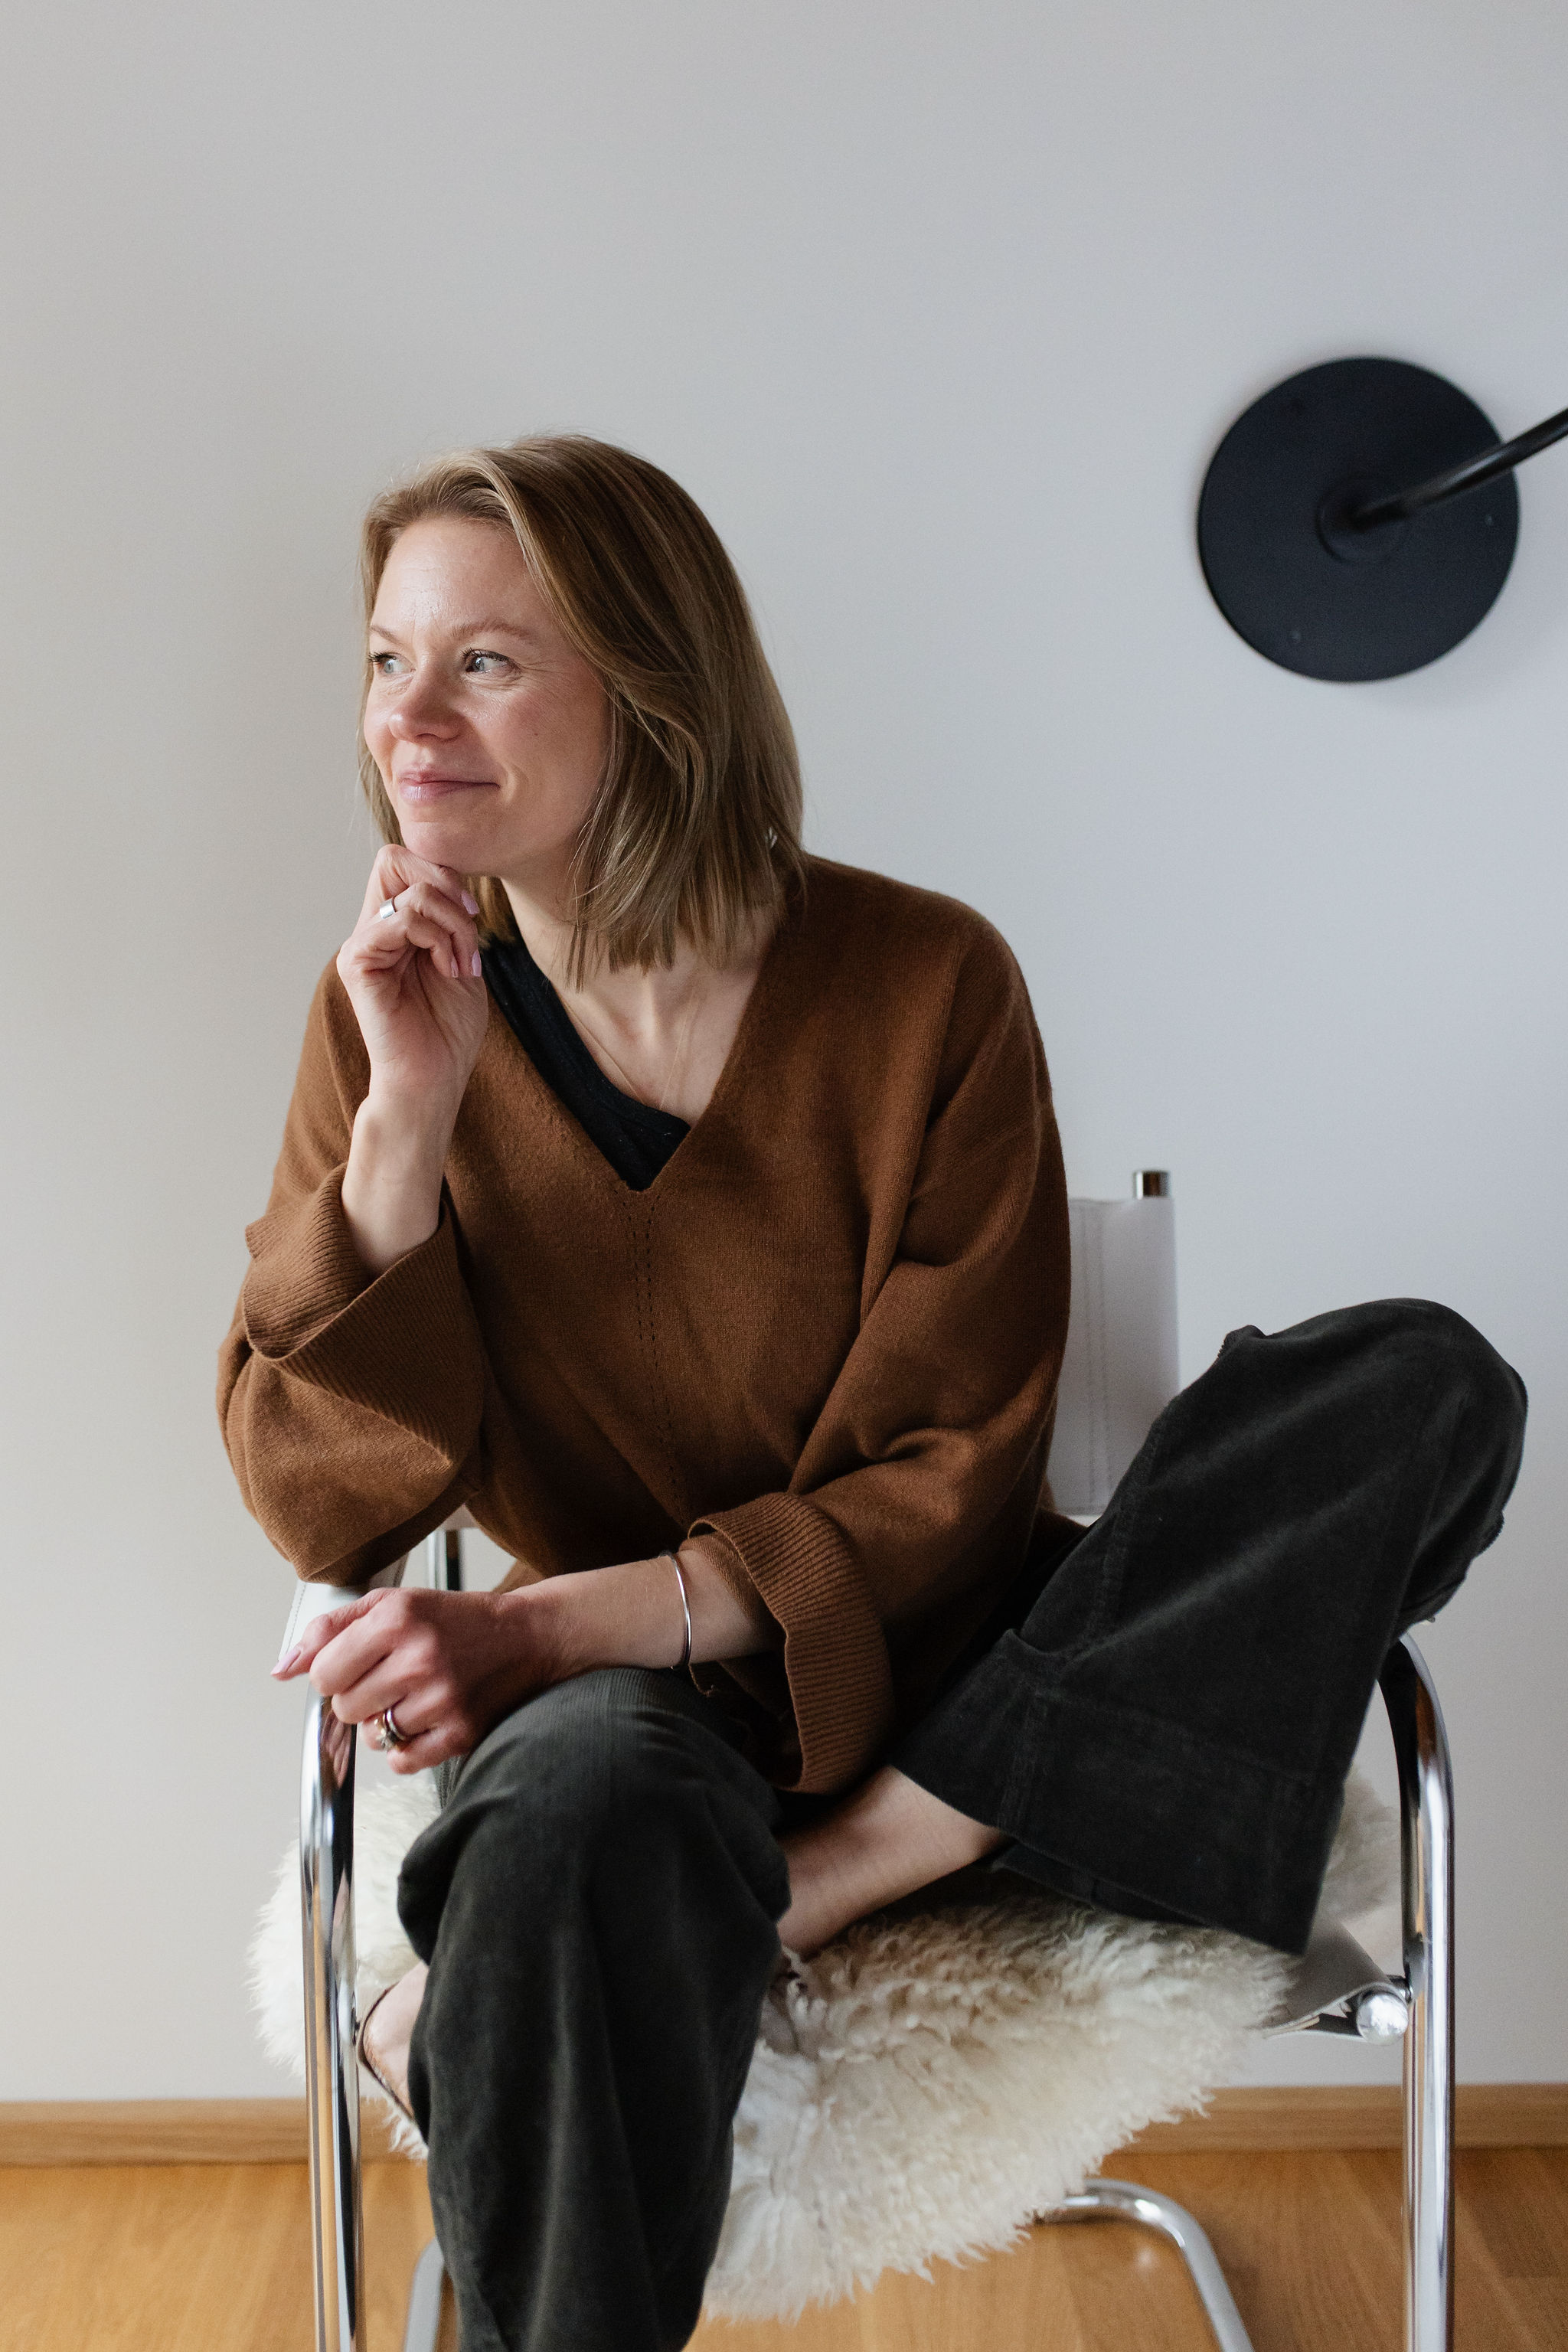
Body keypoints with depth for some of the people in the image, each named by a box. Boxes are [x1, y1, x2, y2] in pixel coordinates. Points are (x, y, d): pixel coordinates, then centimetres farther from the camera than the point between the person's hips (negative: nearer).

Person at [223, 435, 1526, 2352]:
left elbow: (951, 1487, -9)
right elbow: (325, 1514, -6)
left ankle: (820, 1880, -26)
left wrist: (566, 1618, -22)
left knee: (1423, 1386, -22)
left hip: (924, 1664, 2)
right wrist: (407, 1120, -17)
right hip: (628, 1699, -1)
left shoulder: (923, 985, -9)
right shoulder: (393, 1015, -1)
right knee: (583, 1805, -39)